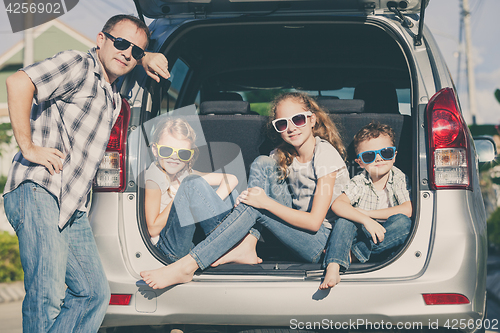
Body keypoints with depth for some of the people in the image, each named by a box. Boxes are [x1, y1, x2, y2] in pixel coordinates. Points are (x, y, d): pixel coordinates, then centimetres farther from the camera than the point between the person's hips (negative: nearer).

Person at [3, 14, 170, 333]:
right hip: (38, 191, -9)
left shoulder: (112, 91, 24)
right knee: (48, 296, -16)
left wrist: (146, 59, 26)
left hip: (73, 209, 9)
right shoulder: (77, 65, -3)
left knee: (94, 294, 7)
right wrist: (28, 146, -19)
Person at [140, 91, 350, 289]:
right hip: (299, 228, 7)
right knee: (262, 164, -9)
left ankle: (187, 266, -29)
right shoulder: (283, 156, 8)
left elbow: (314, 221, -19)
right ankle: (246, 245, -17)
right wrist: (250, 197, -16)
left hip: (324, 244, -7)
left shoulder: (326, 154, -14)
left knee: (255, 207, -26)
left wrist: (266, 202, -21)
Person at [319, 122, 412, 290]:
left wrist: (365, 212, -20)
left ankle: (352, 253, -30)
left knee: (403, 222, -30)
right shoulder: (359, 182, -4)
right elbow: (337, 205, -21)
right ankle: (333, 267, -43)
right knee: (345, 220, -26)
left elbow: (407, 210, -22)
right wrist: (366, 220, -36)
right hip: (363, 231, 1)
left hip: (386, 238, -1)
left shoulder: (399, 179, -6)